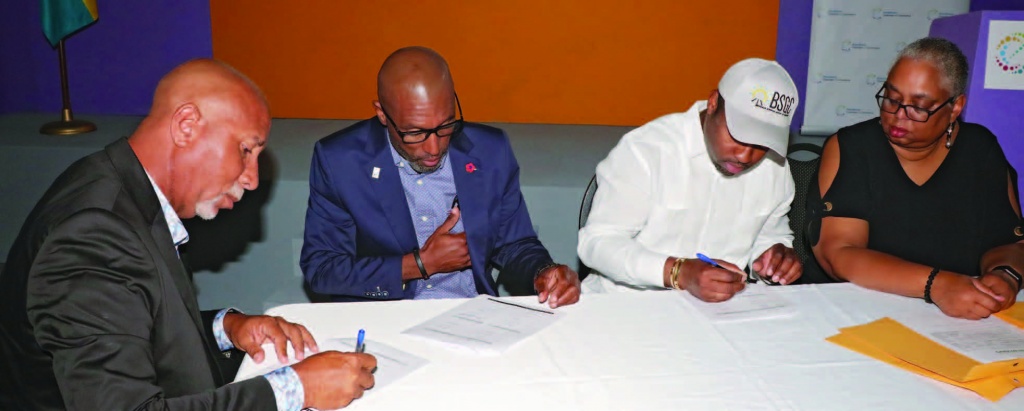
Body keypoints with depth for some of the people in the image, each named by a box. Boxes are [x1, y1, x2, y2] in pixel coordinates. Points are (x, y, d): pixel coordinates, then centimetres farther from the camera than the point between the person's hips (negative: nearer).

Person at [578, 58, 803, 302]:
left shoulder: (775, 167, 1)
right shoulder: (645, 150, -16)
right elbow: (596, 242, -18)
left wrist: (779, 252, -5)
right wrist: (679, 272, -31)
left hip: (725, 307, 3)